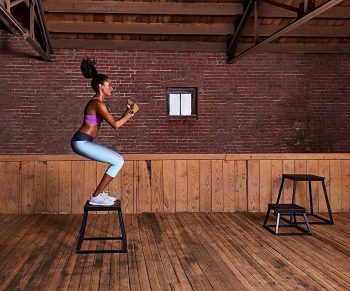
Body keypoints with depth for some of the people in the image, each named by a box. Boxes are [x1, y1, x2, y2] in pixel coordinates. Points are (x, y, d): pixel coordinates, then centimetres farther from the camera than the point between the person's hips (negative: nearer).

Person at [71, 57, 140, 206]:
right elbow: (115, 125, -18)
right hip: (82, 142, -10)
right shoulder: (97, 103, -15)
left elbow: (114, 122, 21)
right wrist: (132, 112, -8)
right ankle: (96, 197, -5)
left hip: (84, 142, 10)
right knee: (118, 161, -11)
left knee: (117, 160, 16)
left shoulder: (97, 103, 17)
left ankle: (100, 193, 18)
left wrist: (128, 110, 14)